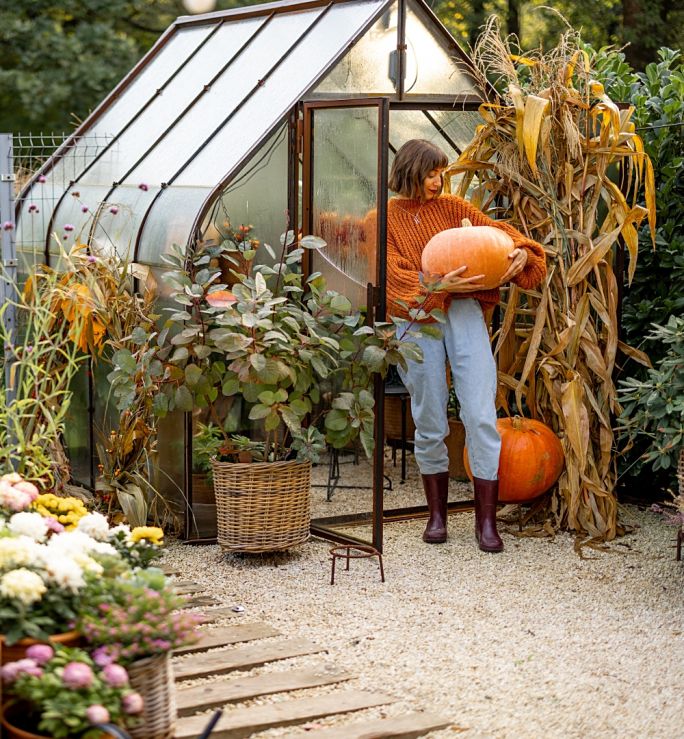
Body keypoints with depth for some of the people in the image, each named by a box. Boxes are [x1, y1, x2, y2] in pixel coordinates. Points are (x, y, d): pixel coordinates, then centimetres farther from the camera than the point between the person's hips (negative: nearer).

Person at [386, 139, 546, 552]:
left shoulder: (451, 206, 14)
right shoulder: (385, 219, 7)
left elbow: (494, 229, 11)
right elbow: (394, 273, -5)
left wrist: (521, 250, -10)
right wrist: (437, 286, -20)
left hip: (464, 312, 1)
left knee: (481, 416, -9)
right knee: (430, 423, 3)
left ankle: (487, 521, -3)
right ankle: (437, 514, 20)